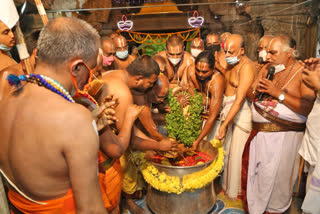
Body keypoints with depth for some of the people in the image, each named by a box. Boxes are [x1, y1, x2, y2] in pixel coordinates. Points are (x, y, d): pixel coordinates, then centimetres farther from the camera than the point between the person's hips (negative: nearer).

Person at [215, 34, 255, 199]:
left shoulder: (246, 66, -19)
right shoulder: (231, 63, 8)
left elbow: (239, 99, -25)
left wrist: (224, 124, -27)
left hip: (242, 111, -8)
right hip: (228, 110, 8)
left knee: (238, 152, 4)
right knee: (226, 149, 15)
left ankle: (237, 191, 24)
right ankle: (226, 185, 35)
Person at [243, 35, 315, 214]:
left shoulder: (303, 72, -8)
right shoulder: (267, 70, 10)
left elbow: (309, 108, -19)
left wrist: (279, 93, -20)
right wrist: (257, 90, -5)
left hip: (284, 135, -5)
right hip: (259, 132, 6)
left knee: (276, 177, 7)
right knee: (253, 172, 13)